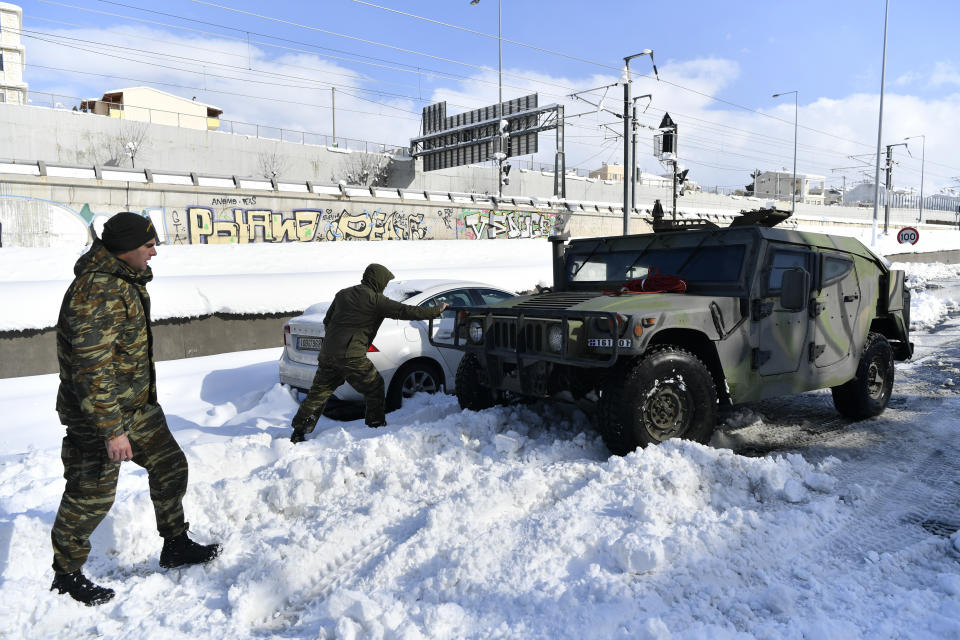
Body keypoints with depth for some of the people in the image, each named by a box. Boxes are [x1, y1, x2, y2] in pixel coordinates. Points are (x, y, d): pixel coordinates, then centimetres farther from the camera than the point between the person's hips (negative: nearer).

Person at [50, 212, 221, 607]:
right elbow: (92, 370, -29)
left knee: (170, 466, 14)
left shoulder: (125, 278, 7)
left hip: (137, 404, 10)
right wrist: (112, 430, -28)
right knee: (92, 495, 4)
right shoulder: (96, 294, -27)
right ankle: (66, 574, 25)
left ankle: (175, 546, 28)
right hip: (97, 412, -10)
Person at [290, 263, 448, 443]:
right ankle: (376, 425, 19)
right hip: (351, 357, -7)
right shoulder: (375, 300, -7)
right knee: (375, 388, 12)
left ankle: (298, 433, 18)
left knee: (318, 393, 15)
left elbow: (327, 320, 21)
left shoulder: (343, 294, 14)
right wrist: (436, 311, 2)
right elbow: (406, 311, -7)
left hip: (327, 354, 7)